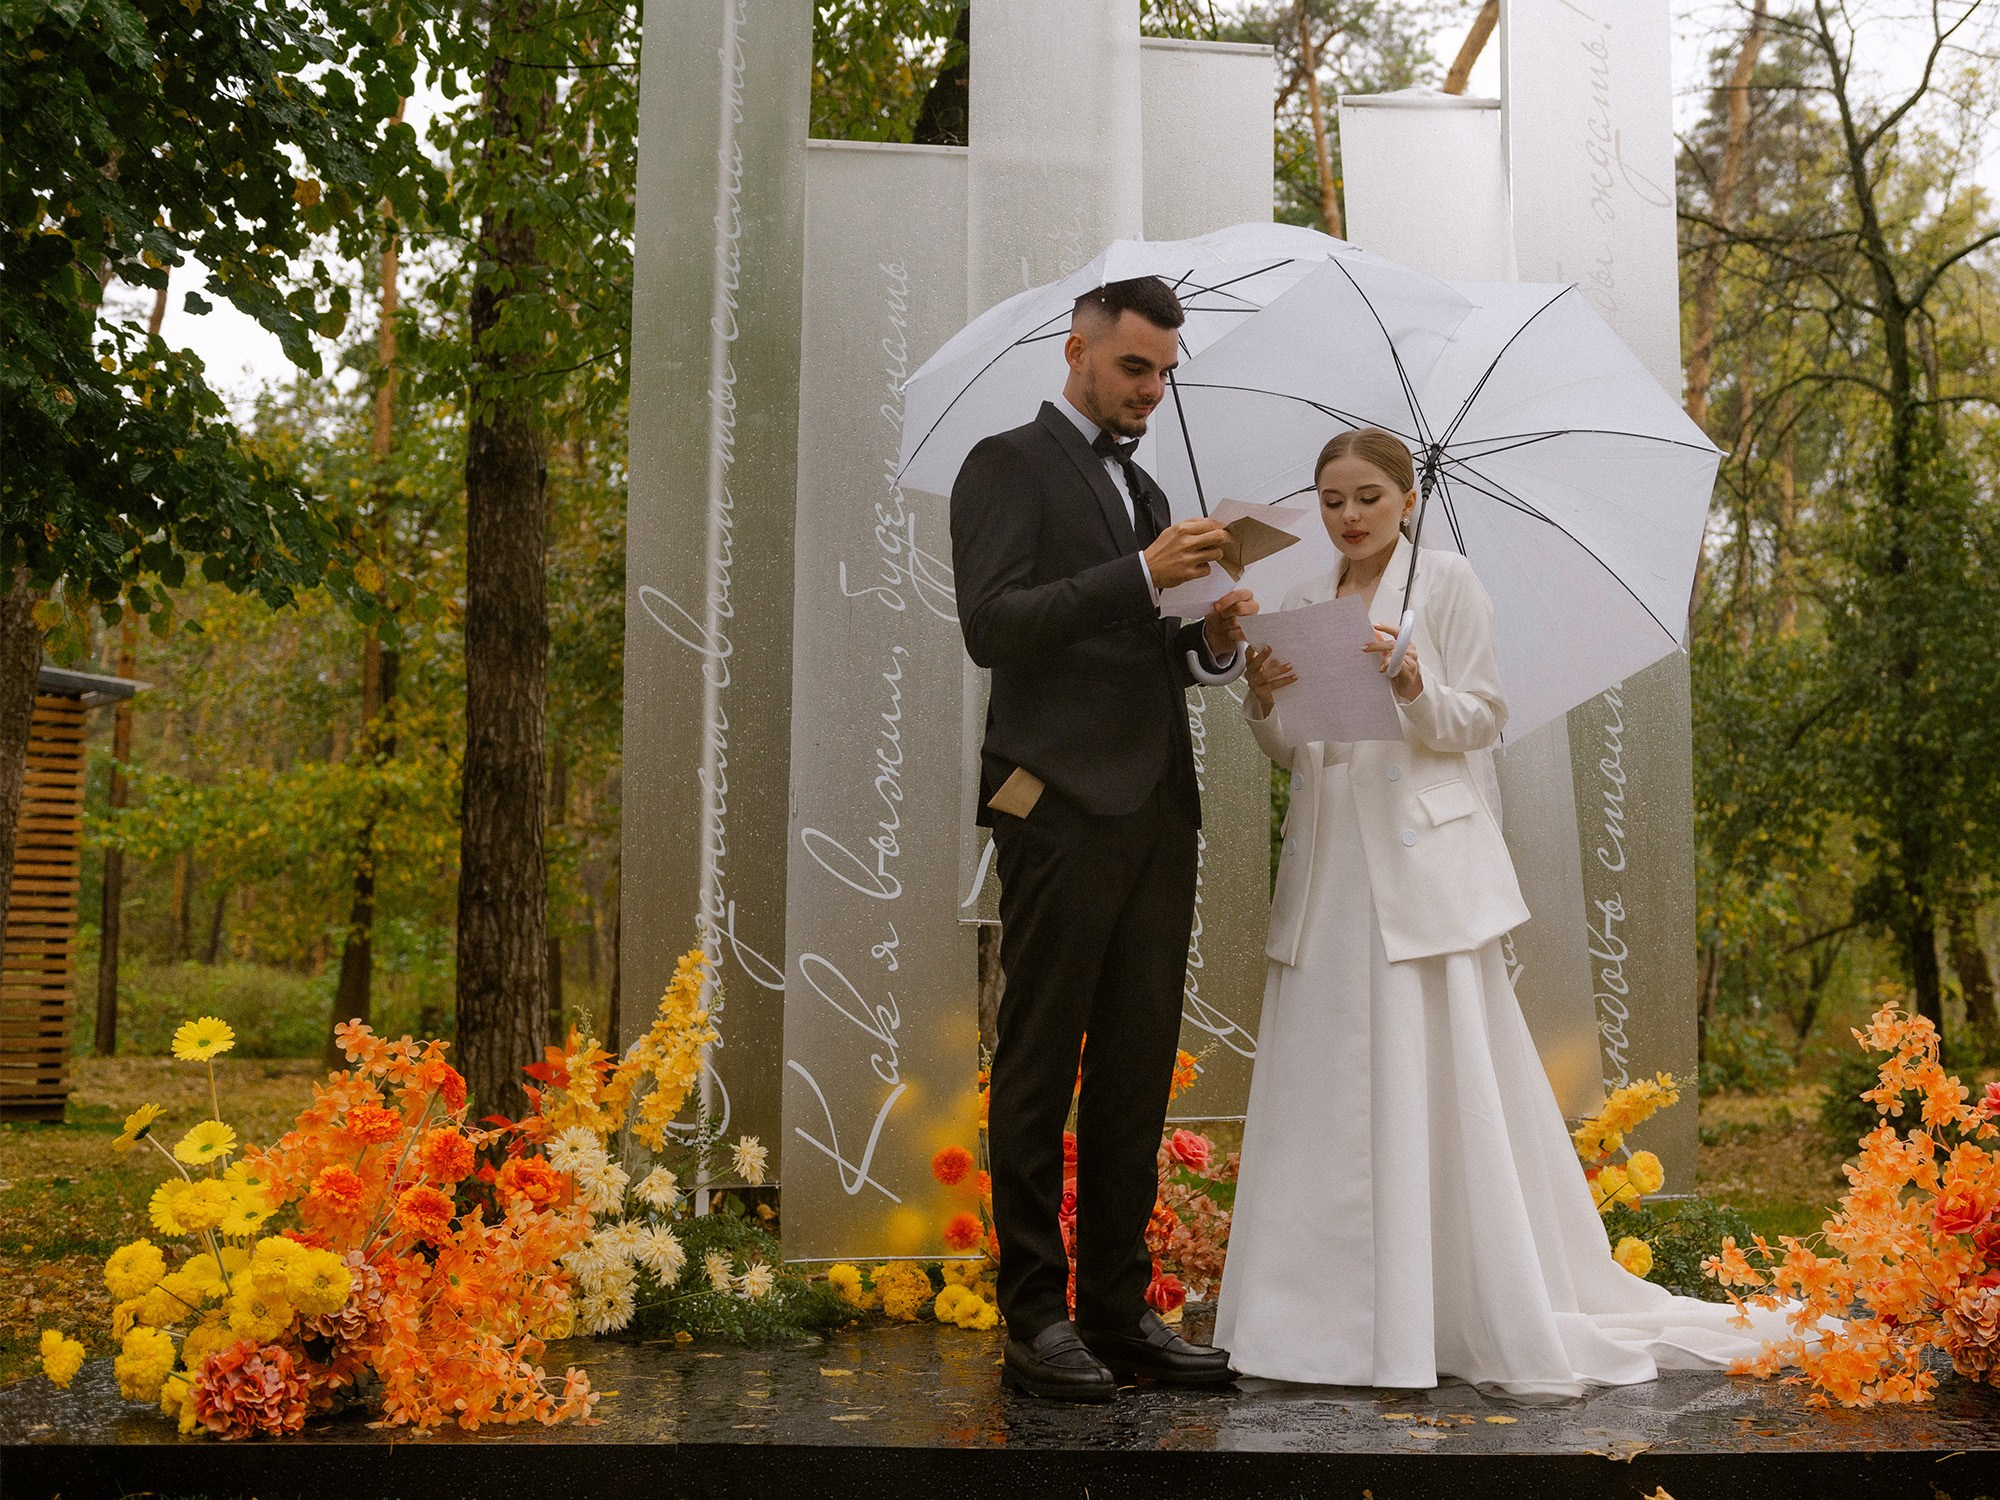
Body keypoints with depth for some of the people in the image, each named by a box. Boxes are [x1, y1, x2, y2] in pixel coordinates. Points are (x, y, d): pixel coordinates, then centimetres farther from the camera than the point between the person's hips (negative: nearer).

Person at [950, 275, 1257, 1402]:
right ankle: (1036, 1318, 7)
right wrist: (1144, 577, -19)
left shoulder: (1146, 491, 24)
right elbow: (992, 625, -12)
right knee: (1041, 1071, -1)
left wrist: (1212, 642, 2)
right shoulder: (1010, 465, 1)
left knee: (1139, 1074, 7)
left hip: (1157, 812, 7)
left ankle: (1121, 1309, 15)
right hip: (1062, 807, -7)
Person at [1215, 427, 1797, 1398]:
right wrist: (1262, 700, -6)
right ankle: (1335, 1310, 13)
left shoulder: (1446, 582, 2)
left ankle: (1506, 1319, 4)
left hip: (1421, 853, -5)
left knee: (1439, 1077, -6)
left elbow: (1481, 719, -1)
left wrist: (1414, 687, -19)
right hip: (1328, 855, 5)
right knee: (1326, 1082, 4)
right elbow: (1288, 752, 14)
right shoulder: (1304, 605, 15)